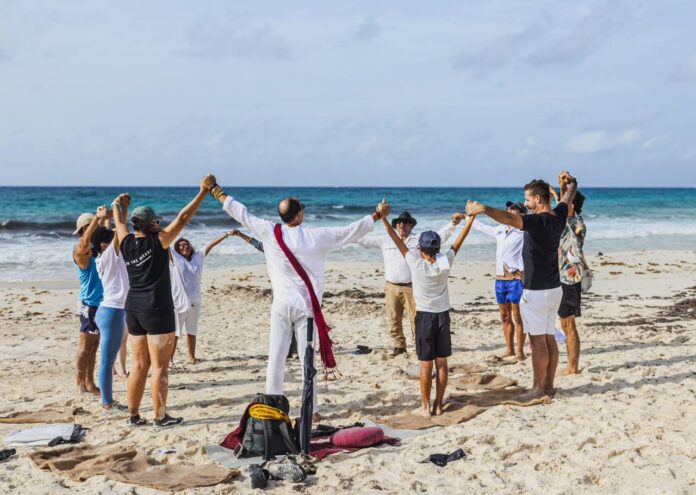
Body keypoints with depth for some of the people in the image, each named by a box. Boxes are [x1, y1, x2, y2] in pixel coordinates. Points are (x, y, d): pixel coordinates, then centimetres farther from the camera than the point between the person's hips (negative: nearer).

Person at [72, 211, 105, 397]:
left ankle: (89, 384, 20)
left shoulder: (94, 248, 11)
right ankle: (80, 386, 2)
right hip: (89, 304, -9)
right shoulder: (80, 249, -16)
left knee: (93, 346, 13)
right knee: (85, 347, -3)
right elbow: (85, 241, -37)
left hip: (98, 303, 9)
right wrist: (98, 218, -41)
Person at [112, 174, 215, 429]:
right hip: (157, 311, -7)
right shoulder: (158, 241, -12)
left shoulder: (126, 243, 3)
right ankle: (160, 417, 2)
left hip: (133, 309, 7)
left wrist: (118, 205, 43)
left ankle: (133, 415, 16)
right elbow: (183, 218, -12)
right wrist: (203, 191, -7)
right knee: (160, 367, -1)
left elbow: (119, 222, 23)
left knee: (140, 364, 14)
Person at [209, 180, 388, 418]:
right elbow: (351, 231, 1)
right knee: (307, 359, 4)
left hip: (281, 306, 1)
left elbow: (243, 215, 8)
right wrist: (377, 215, 13)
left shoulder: (270, 232, -4)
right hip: (306, 306, -1)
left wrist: (219, 195, 22)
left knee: (276, 358, 6)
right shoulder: (316, 236, -8)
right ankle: (311, 411, 9)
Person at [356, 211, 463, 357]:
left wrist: (452, 224, -17)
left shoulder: (419, 239, 4)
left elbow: (439, 235, -4)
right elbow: (366, 241, 13)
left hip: (411, 287, -3)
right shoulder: (385, 240, 10)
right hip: (391, 287, 3)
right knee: (394, 319, 8)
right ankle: (399, 346, 20)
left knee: (416, 318, -4)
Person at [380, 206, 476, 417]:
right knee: (442, 362, 6)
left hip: (425, 317, -3)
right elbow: (459, 241, 3)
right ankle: (438, 405, 12)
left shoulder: (416, 264, -14)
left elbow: (397, 240, -9)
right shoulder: (445, 263, -7)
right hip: (443, 315, 3)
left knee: (426, 364, 1)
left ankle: (425, 407, 4)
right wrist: (470, 218, 14)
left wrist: (383, 218, -3)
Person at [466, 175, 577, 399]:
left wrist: (483, 209, -47)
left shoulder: (538, 221, -20)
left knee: (538, 340, -3)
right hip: (554, 289, 9)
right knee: (549, 338, 12)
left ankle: (538, 388, 2)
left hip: (536, 292, -9)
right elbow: (568, 198, 29)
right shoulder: (558, 217, 6)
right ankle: (549, 385, 19)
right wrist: (571, 183, 49)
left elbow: (510, 218, -38)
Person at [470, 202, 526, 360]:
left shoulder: (524, 231, -4)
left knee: (518, 317, -2)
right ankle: (509, 349, 20)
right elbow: (482, 227, 30)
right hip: (500, 279, 6)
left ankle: (520, 352, 2)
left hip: (516, 279, -6)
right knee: (505, 317, 11)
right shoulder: (500, 230, 15)